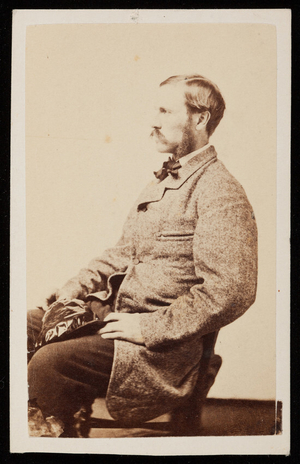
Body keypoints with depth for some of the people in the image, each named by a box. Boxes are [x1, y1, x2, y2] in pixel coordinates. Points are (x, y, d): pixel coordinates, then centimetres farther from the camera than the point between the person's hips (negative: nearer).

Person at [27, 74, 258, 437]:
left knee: (48, 364, -25)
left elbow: (231, 291, -23)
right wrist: (79, 285, 6)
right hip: (116, 312, 9)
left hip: (162, 342, -9)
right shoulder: (163, 182, 18)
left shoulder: (222, 193, -14)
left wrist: (150, 326, -20)